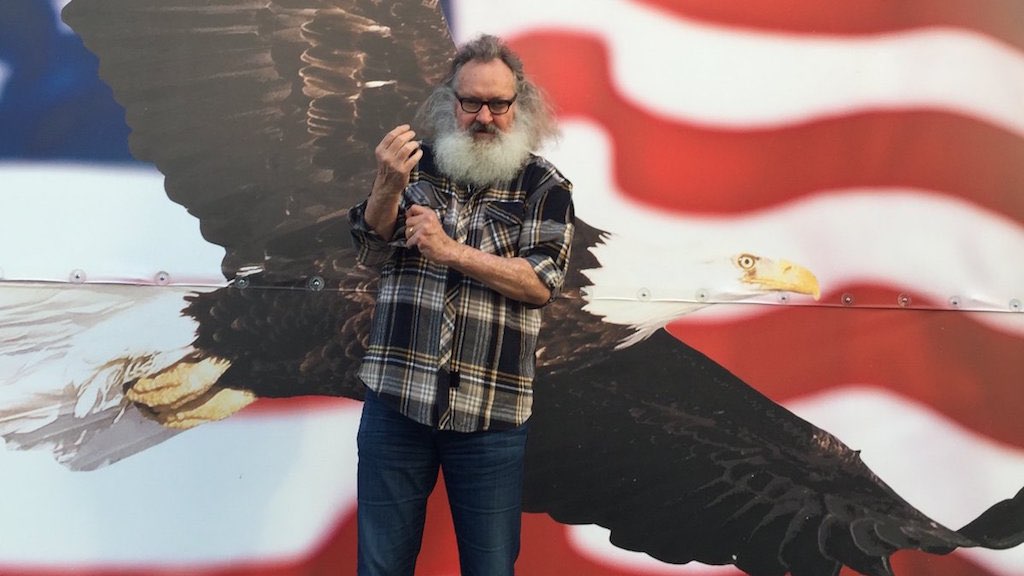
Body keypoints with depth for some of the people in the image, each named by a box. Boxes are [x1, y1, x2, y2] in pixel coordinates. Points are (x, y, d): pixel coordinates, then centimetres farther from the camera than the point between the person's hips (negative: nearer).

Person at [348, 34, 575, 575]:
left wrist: (450, 251, -16)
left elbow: (541, 283, -9)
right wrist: (388, 186, -18)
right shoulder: (418, 161, 7)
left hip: (490, 415, -1)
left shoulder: (545, 186, 2)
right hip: (395, 401, 2)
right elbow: (372, 251, 1)